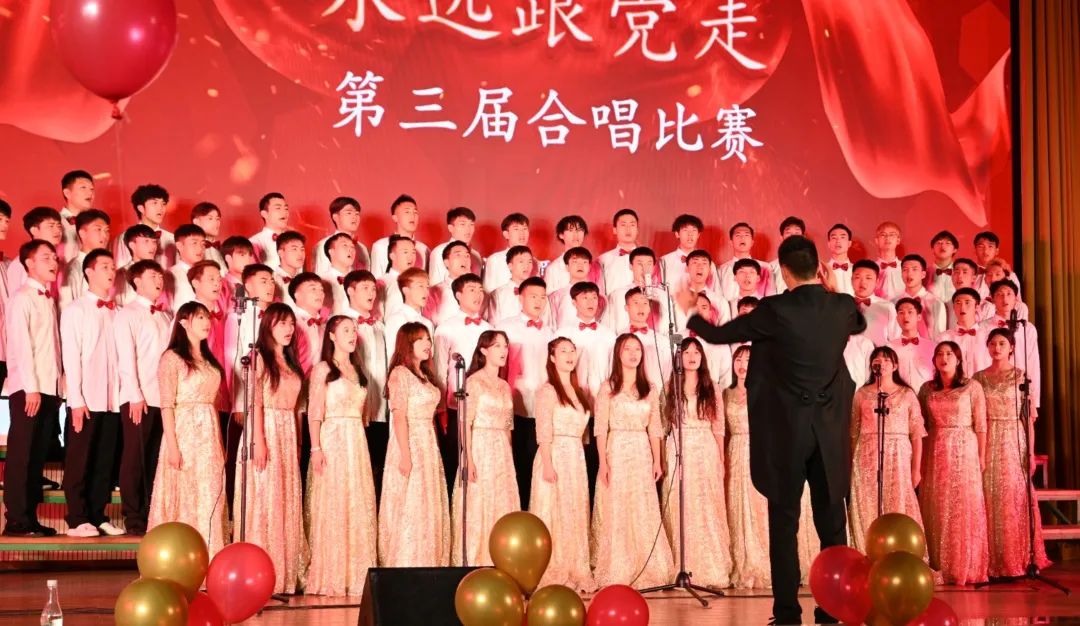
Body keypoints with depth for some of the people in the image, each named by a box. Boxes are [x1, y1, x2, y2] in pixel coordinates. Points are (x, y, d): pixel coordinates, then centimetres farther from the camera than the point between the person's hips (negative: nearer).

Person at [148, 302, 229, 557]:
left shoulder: (209, 359, 15)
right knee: (183, 496, -3)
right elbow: (167, 405, -11)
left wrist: (219, 442, 12)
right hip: (184, 433, -7)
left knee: (209, 498, 5)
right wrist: (172, 444, -17)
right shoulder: (172, 358, -6)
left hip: (209, 434, 7)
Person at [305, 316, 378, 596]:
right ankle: (328, 577, -2)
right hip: (332, 441, -6)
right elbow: (314, 412, -7)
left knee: (359, 508, 3)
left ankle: (356, 576, 8)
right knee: (332, 507, -7)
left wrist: (360, 442, 10)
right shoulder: (323, 369, -1)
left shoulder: (357, 371, 17)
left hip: (357, 442, 6)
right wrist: (316, 449, -16)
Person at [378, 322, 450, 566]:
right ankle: (404, 565, -3)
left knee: (428, 509, 9)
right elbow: (399, 417, -15)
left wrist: (432, 449, 13)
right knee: (409, 509, -7)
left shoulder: (424, 376, 17)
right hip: (410, 445, -8)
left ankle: (424, 564, 14)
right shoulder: (400, 373, -8)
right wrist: (405, 455, -21)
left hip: (429, 445, 8)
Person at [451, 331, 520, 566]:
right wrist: (469, 459, -19)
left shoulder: (504, 386, 14)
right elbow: (465, 423, -12)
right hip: (480, 449, -7)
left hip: (502, 453, 7)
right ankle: (473, 563, 0)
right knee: (478, 506, -5)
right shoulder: (474, 382, -6)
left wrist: (508, 456, 11)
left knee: (501, 506, 6)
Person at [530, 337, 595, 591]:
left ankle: (573, 572, 13)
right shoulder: (548, 391, -6)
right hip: (555, 456, -7)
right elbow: (543, 431, -12)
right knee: (553, 515, -5)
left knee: (575, 515, 8)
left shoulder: (578, 391, 15)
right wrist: (547, 463, -19)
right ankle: (552, 574, 0)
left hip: (576, 457, 7)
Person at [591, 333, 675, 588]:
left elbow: (654, 428, 11)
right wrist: (603, 462, -11)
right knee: (615, 511, -3)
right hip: (617, 454, -3)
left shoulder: (650, 390, 11)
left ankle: (646, 571, 9)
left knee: (644, 513, 2)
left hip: (642, 455, 3)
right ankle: (615, 573, 3)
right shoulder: (608, 388, 1)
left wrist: (657, 460, 5)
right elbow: (601, 429, -3)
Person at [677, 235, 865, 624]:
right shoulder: (843, 307, 1)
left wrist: (689, 313, 20)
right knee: (832, 522, 9)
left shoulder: (775, 309, -12)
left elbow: (718, 335, 0)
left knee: (784, 522, 3)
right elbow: (859, 325, 27)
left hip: (787, 429, -4)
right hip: (831, 431, 4)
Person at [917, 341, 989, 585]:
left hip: (964, 451, -3)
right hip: (936, 453, 3)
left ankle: (966, 567, 5)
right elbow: (921, 425, 8)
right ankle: (940, 568, 11)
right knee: (938, 510, 4)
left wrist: (982, 456, -7)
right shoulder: (927, 389, 9)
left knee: (966, 508, -3)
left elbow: (980, 425, -2)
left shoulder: (972, 387, 0)